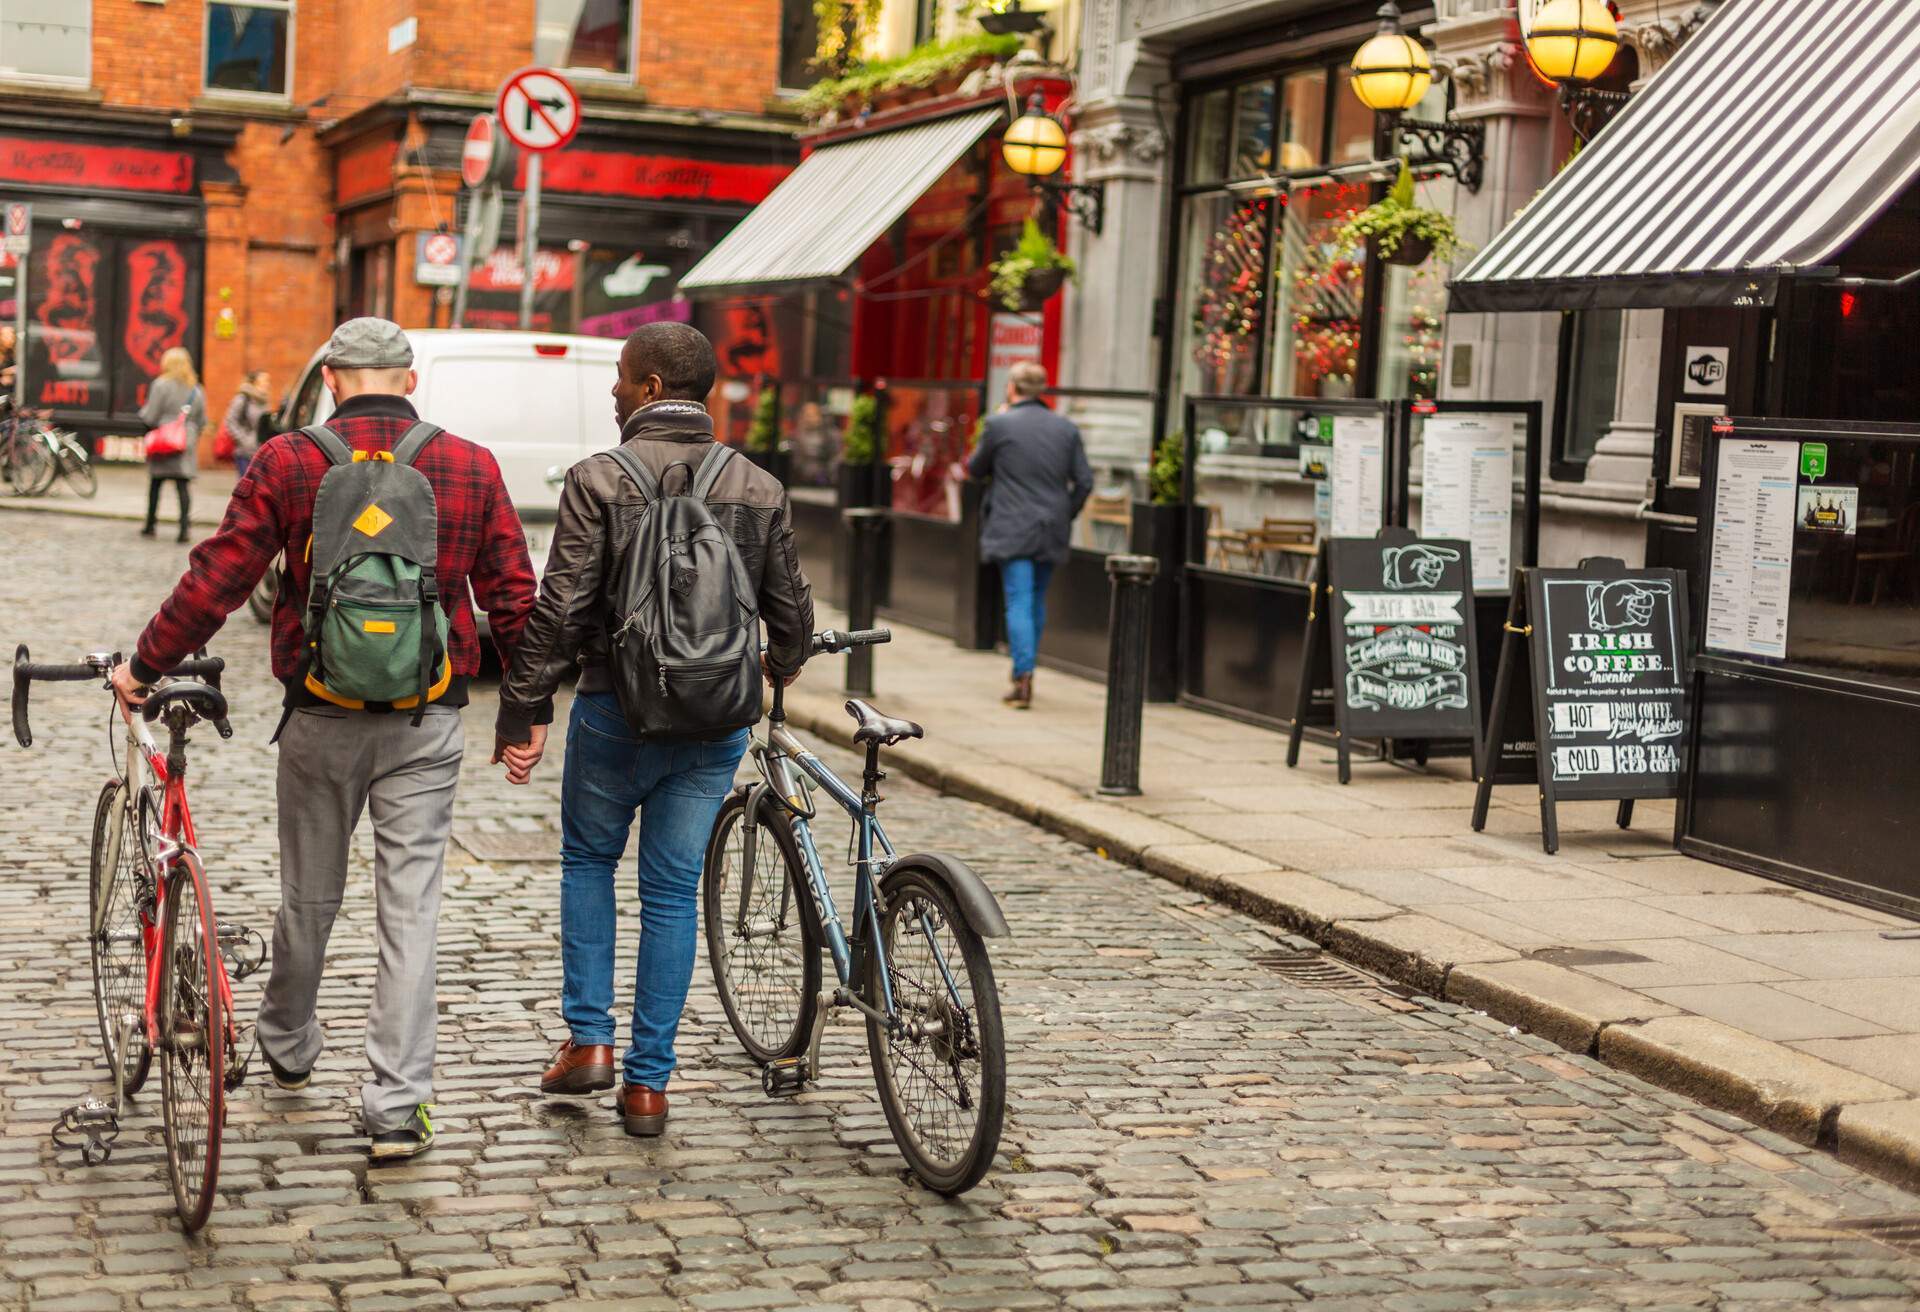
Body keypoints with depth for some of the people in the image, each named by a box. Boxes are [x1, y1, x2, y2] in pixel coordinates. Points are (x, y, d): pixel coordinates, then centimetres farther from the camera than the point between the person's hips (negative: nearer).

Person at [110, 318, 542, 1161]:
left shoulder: (288, 463, -6)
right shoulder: (472, 468, -2)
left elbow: (216, 580, -5)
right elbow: (512, 598, 1)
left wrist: (145, 665, 8)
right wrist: (531, 709, 11)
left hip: (322, 718, 0)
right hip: (427, 725, 0)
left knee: (308, 898, 17)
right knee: (411, 908, 2)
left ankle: (287, 1048, 39)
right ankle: (398, 1106, 0)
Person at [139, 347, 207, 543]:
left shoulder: (161, 385, -7)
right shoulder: (197, 390, 7)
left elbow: (150, 417, -8)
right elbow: (202, 421, 9)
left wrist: (143, 412, 13)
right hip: (186, 444, 3)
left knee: (155, 483, 10)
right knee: (183, 486, -1)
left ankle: (150, 525, 18)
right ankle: (184, 528, -11)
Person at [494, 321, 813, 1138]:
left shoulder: (598, 481, -9)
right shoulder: (760, 490, 2)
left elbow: (560, 612, -13)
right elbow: (791, 612, 7)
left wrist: (521, 713, -6)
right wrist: (781, 666, 29)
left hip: (616, 711, -3)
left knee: (588, 860, 20)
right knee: (672, 892, 10)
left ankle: (589, 1038, 14)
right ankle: (648, 1083, 12)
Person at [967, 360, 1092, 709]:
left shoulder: (999, 425, -8)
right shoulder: (1066, 428, 5)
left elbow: (975, 469, 6)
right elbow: (1084, 481, 4)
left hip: (1012, 531, -4)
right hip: (1052, 530, 4)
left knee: (1019, 602, -6)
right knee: (1037, 599, 17)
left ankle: (1024, 679, -15)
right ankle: (1024, 670, 27)